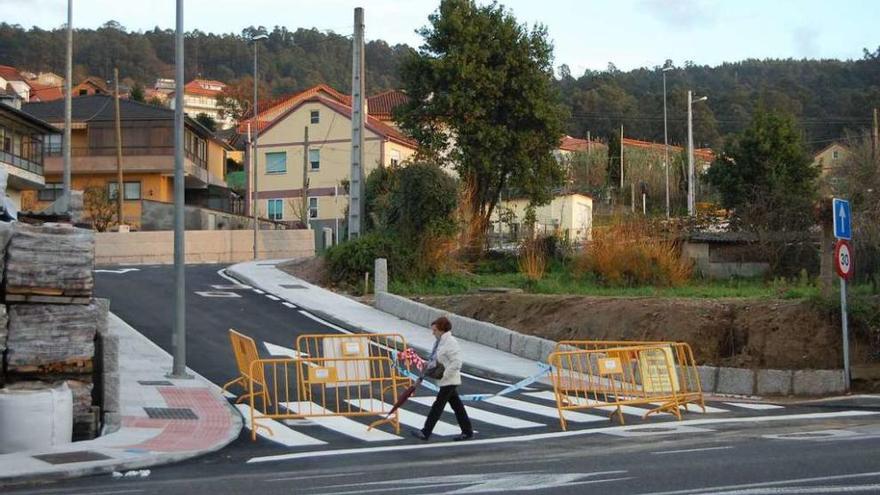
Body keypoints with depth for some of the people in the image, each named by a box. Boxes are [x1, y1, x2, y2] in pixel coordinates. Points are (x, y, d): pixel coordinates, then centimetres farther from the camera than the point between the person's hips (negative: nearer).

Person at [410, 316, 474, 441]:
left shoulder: (451, 342, -18)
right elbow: (436, 359, 20)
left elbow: (456, 363, -22)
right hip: (445, 380, 10)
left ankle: (425, 432, -4)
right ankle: (467, 431, 18)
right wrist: (428, 368, 3)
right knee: (456, 405, 12)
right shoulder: (439, 342, 10)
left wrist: (444, 374, -23)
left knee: (438, 405, -6)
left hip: (449, 380, -10)